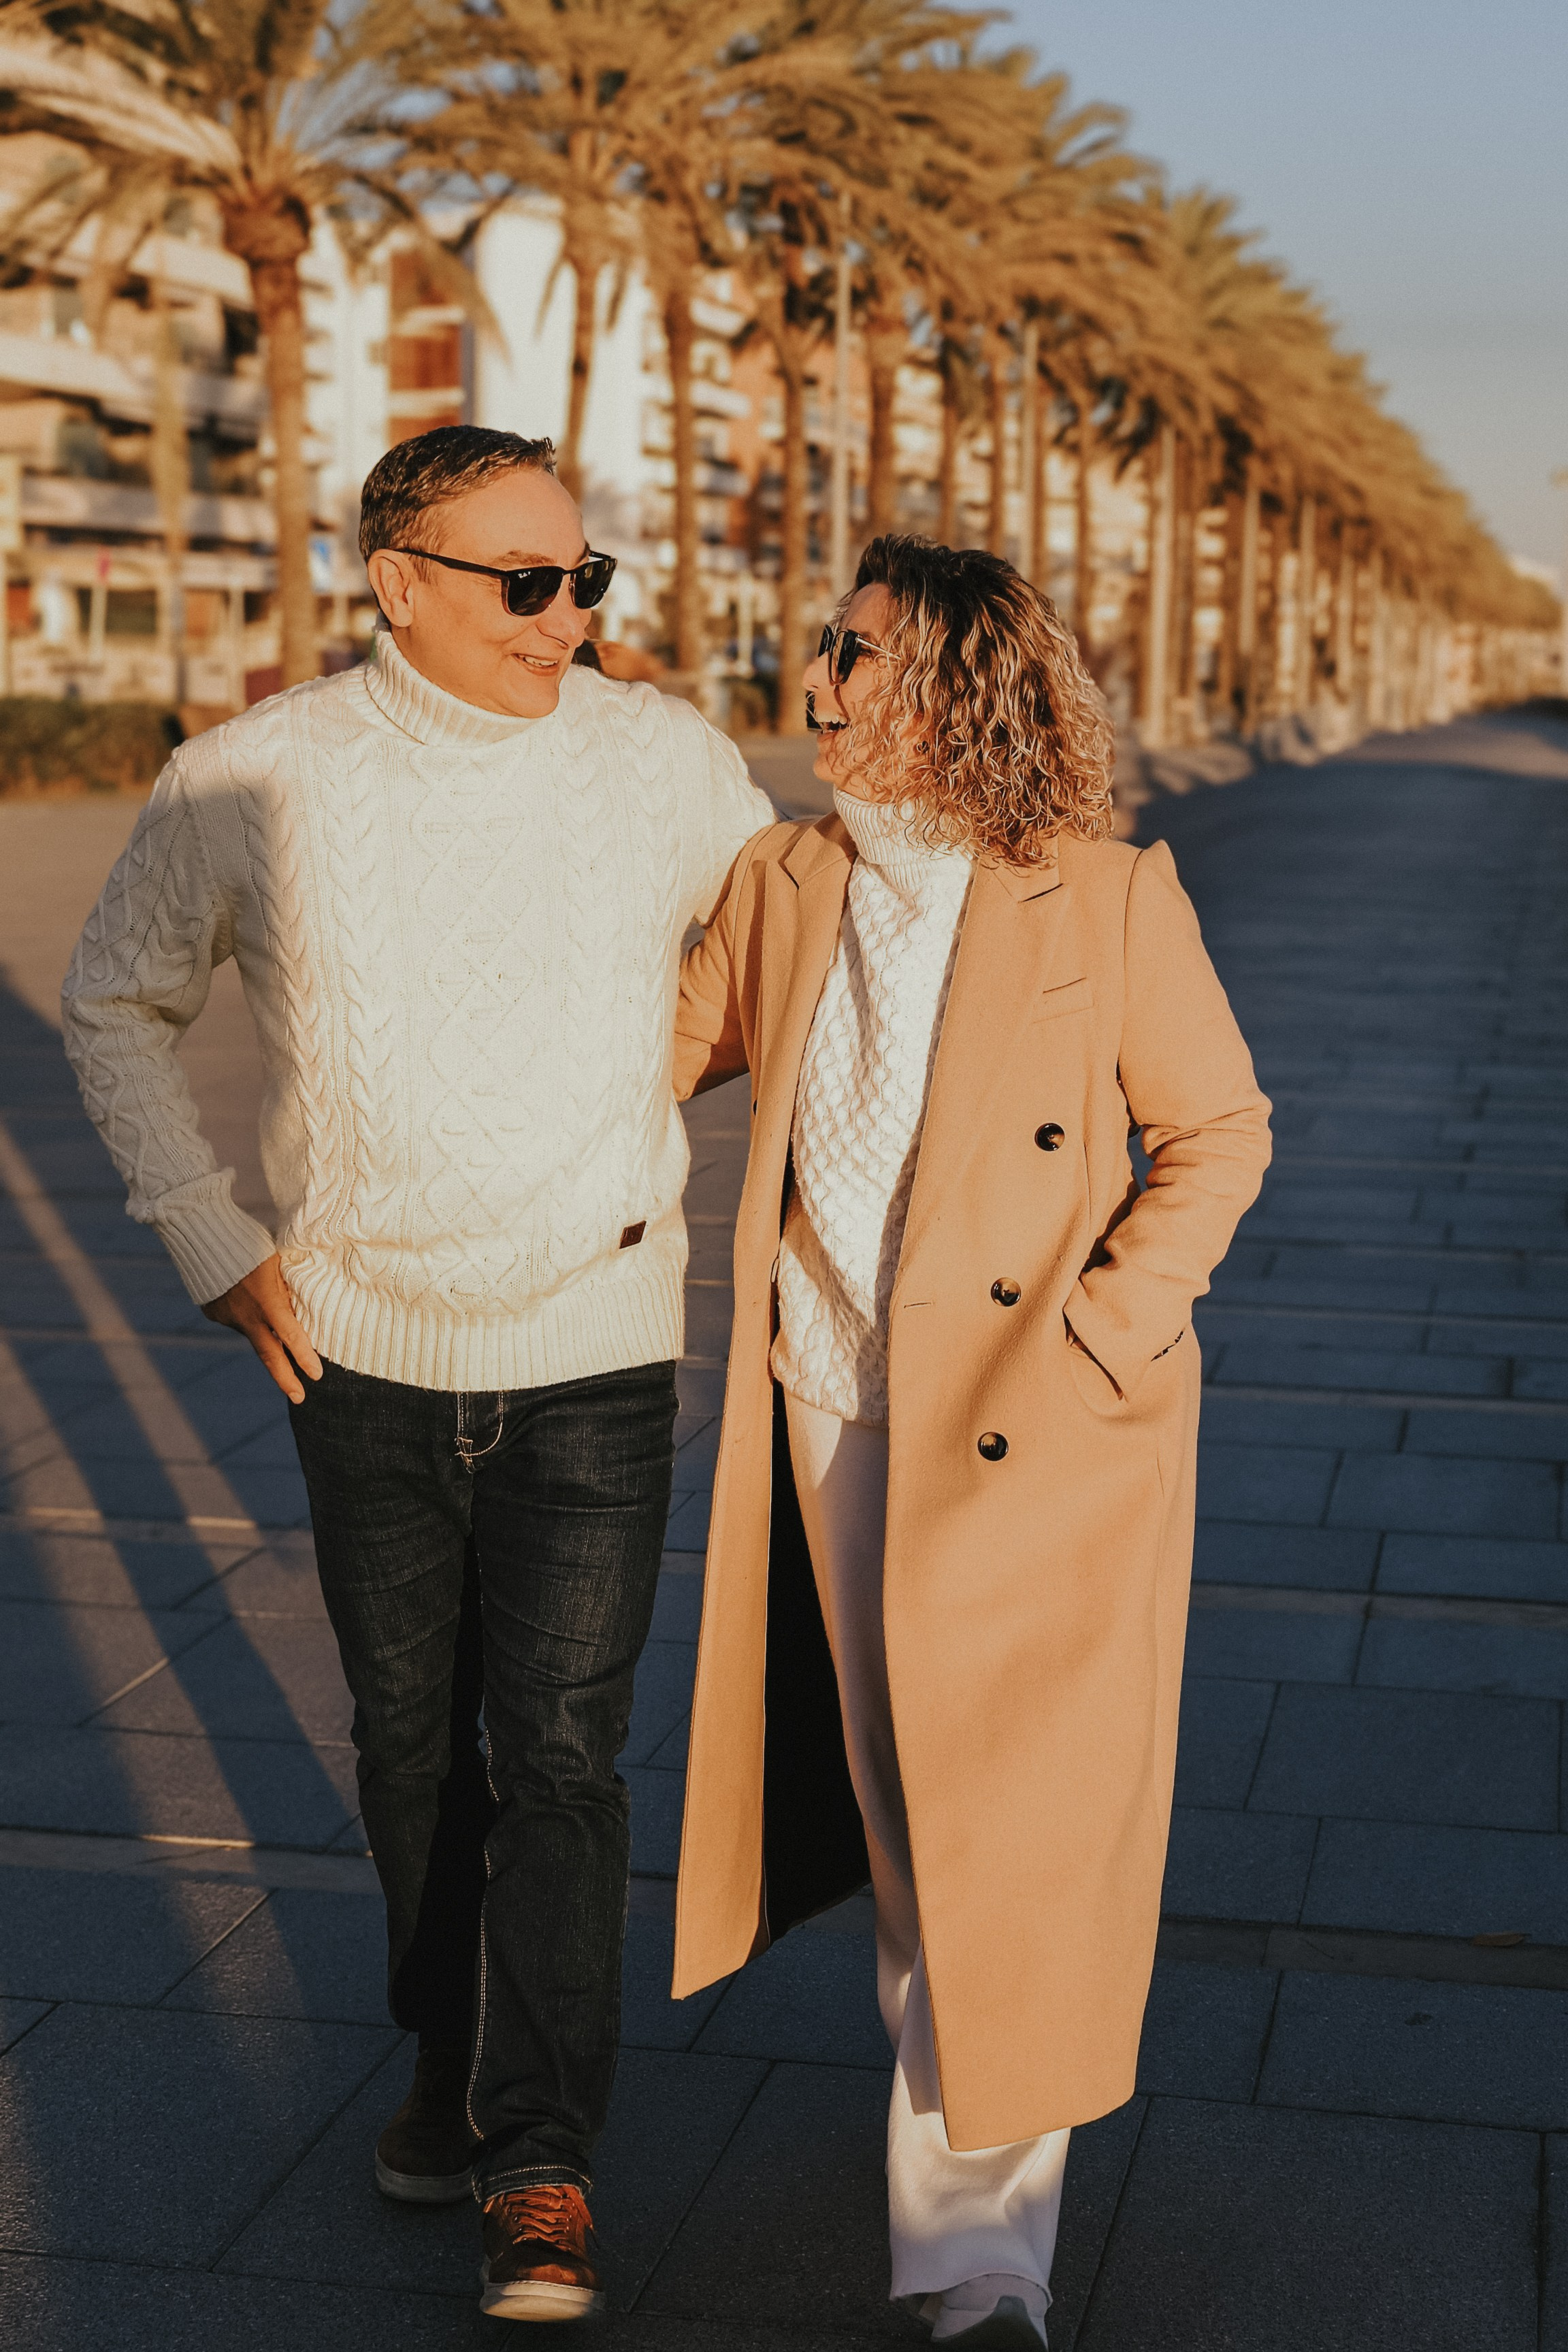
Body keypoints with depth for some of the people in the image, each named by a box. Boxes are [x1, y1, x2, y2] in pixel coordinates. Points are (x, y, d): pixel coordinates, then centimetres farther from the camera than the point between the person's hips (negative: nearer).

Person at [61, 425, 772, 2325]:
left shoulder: (668, 762, -6)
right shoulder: (251, 784, -8)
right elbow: (112, 1006, 7)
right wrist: (212, 1242, 0)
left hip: (594, 1347, -1)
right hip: (363, 1350, 1)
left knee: (557, 1751, -4)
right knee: (408, 1738, 15)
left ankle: (540, 2165, 7)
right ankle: (451, 2059, 37)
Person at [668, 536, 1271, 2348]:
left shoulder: (1111, 901, -9)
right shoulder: (785, 885, 3)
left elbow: (1218, 1133, -2)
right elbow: (666, 1043, 19)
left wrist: (1106, 1330, -12)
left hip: (1034, 1430, -4)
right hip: (834, 1410, 4)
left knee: (1006, 1823, -4)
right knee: (892, 1786, 16)